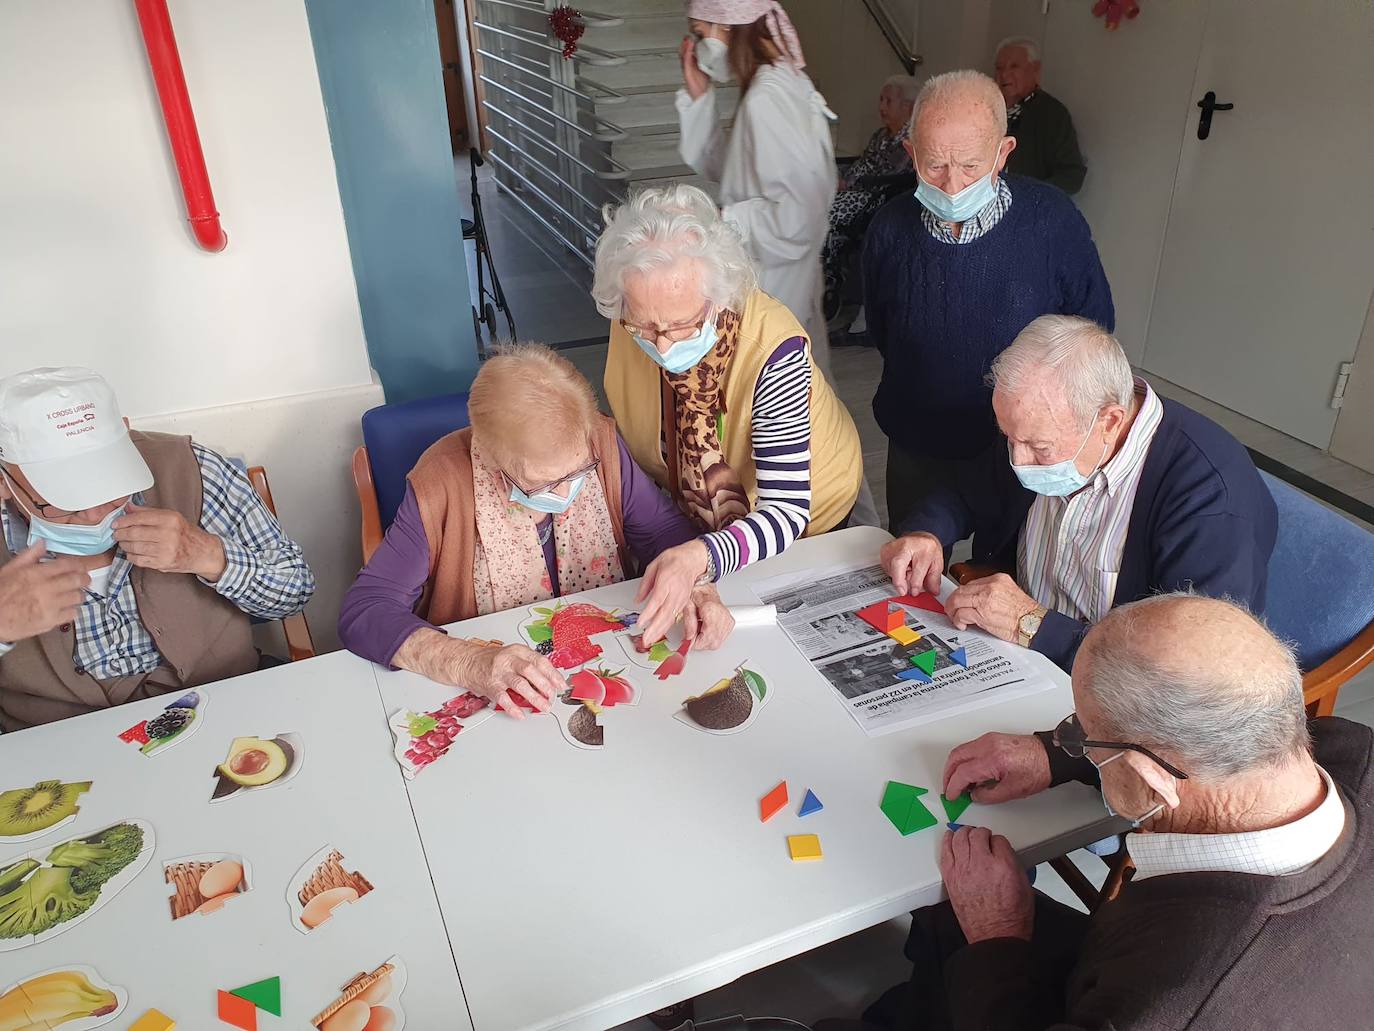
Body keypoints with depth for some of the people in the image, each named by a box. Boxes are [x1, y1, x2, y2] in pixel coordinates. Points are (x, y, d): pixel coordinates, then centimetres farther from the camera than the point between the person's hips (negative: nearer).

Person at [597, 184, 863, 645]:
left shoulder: (773, 348, -37)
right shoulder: (632, 326, -21)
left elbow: (787, 511, -37)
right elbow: (631, 445, -2)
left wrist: (699, 558, -56)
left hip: (804, 522, -3)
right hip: (688, 514, 4)